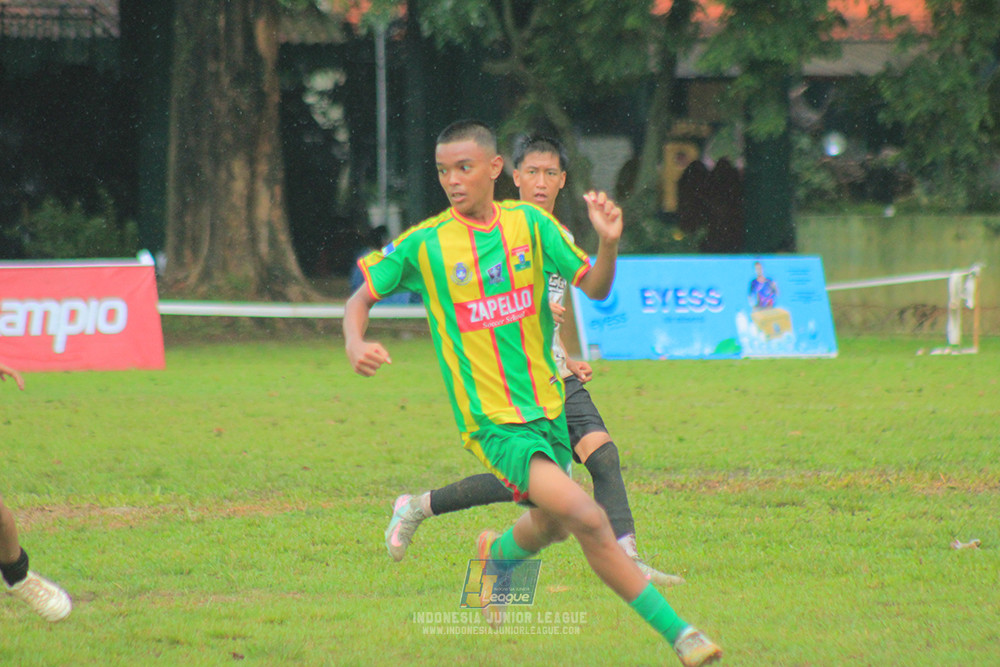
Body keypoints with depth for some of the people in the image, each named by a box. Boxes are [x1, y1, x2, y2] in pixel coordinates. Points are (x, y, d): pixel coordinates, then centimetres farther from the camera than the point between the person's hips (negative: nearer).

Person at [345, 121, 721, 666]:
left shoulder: (530, 223, 0)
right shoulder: (422, 245, -8)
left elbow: (595, 288, 2)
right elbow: (361, 297, 3)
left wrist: (609, 242, -18)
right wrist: (354, 344, -17)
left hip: (548, 408, 5)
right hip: (492, 421, -5)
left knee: (551, 527, 23)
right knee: (587, 519, -22)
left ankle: (496, 551, 58)